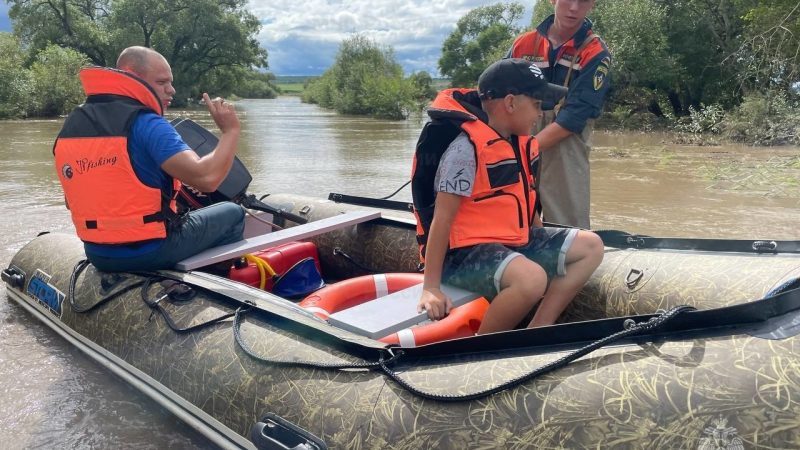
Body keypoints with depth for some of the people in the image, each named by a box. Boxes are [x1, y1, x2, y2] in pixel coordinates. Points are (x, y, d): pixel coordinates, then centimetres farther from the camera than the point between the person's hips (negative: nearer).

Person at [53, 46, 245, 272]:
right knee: (233, 213, 13)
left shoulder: (71, 123, 6)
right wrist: (231, 130, -14)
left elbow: (72, 202, 12)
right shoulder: (146, 124, -18)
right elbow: (206, 178, -29)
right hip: (150, 252, -7)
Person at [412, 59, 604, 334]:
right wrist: (431, 287, -22)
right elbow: (442, 217, -21)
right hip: (465, 251, -10)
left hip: (514, 240, 10)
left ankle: (537, 330, 0)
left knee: (590, 247, 7)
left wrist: (547, 249, 22)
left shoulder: (521, 143, 8)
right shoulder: (467, 147, -20)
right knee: (532, 278, -36)